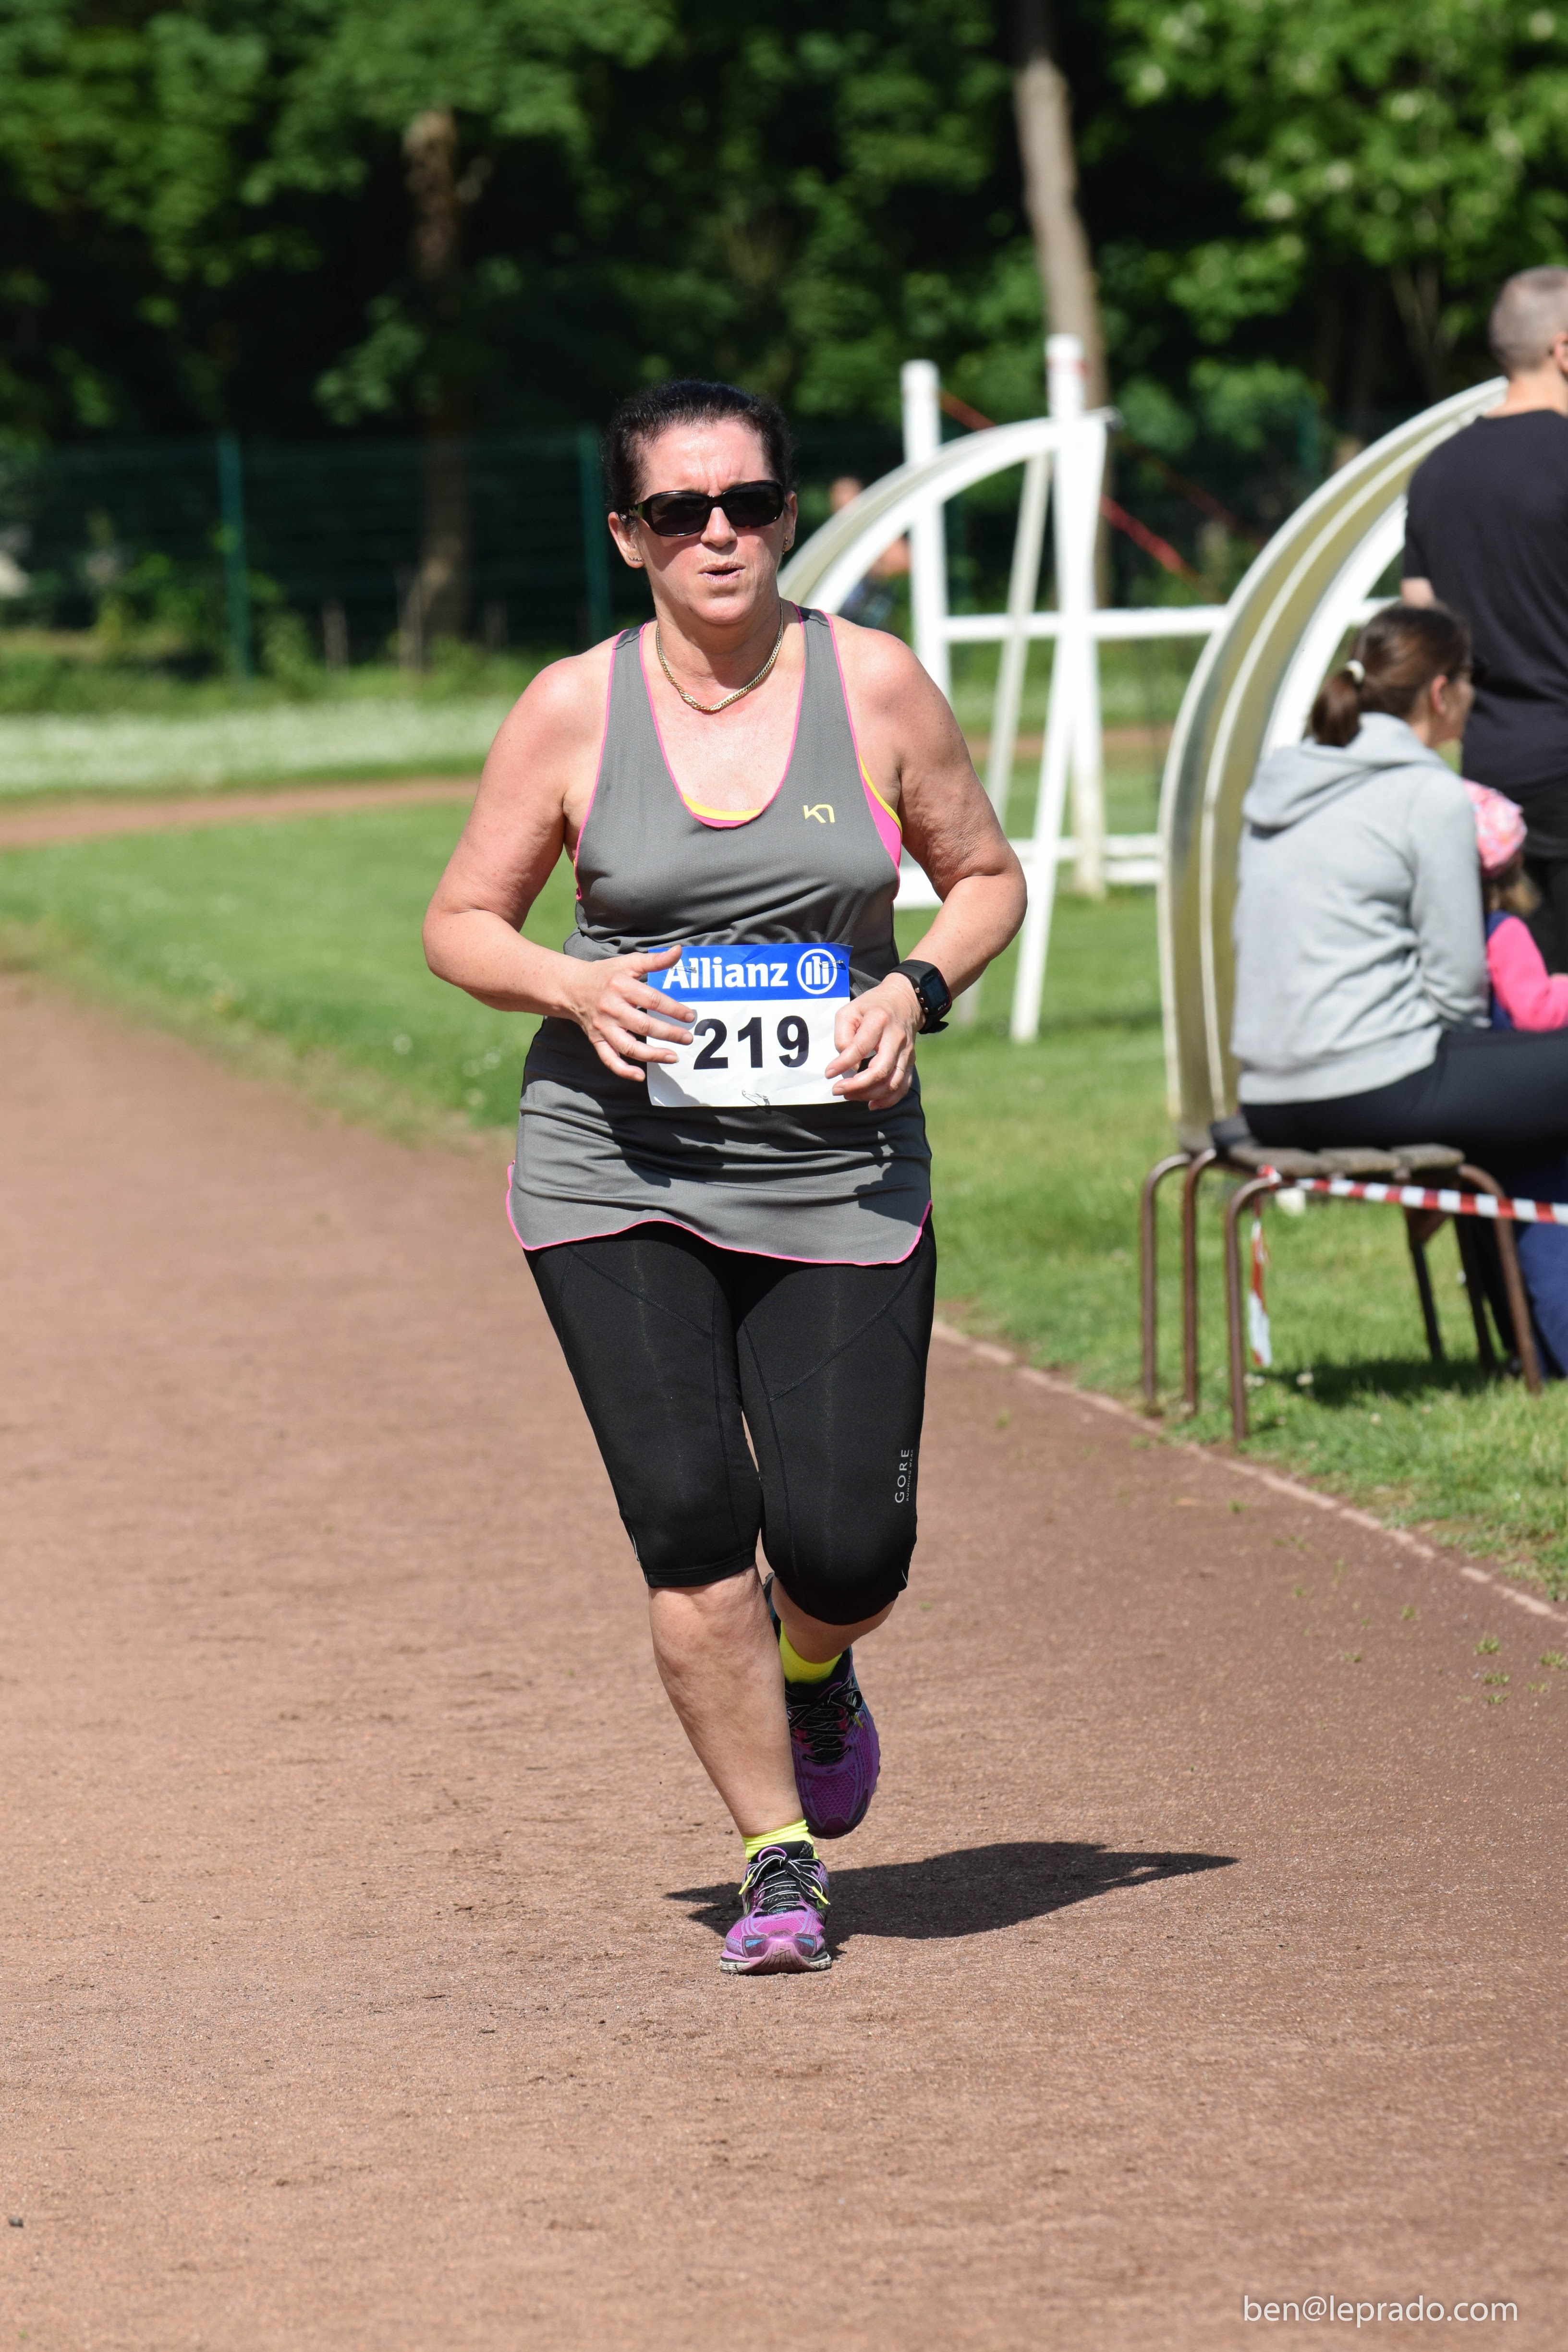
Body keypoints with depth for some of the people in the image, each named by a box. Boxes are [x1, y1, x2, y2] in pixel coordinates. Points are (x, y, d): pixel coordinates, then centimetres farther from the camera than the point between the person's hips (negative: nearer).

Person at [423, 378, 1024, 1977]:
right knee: (692, 1526, -11)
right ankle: (779, 1863, 5)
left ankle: (815, 1673, 33)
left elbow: (986, 875, 11)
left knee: (845, 1551, -6)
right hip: (616, 1175, 0)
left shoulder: (874, 686, 0)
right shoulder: (571, 711, -1)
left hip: (839, 1175, 1)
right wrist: (574, 988, -13)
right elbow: (462, 925, 7)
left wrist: (916, 990, -8)